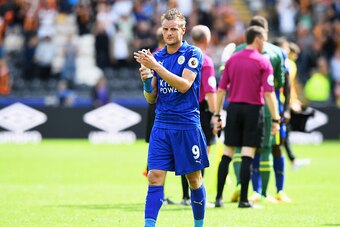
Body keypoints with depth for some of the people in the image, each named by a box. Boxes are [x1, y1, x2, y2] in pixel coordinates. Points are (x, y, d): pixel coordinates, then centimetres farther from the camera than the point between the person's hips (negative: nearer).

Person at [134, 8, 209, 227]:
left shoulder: (193, 54, -4)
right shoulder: (157, 56, 11)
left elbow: (184, 85, -19)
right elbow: (151, 99, 12)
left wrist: (155, 66, -22)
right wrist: (147, 80, -9)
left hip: (187, 126, -4)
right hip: (161, 125, 4)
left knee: (194, 180, 7)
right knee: (155, 178, -7)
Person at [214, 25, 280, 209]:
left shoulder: (232, 59, 8)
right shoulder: (263, 62, -5)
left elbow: (221, 89, 7)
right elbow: (268, 93, -11)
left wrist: (217, 114, 12)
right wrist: (275, 119, -7)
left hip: (233, 108, 4)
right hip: (253, 110, -4)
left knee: (227, 154, 7)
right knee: (247, 156, -2)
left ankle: (219, 198, 5)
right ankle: (243, 199, -2)